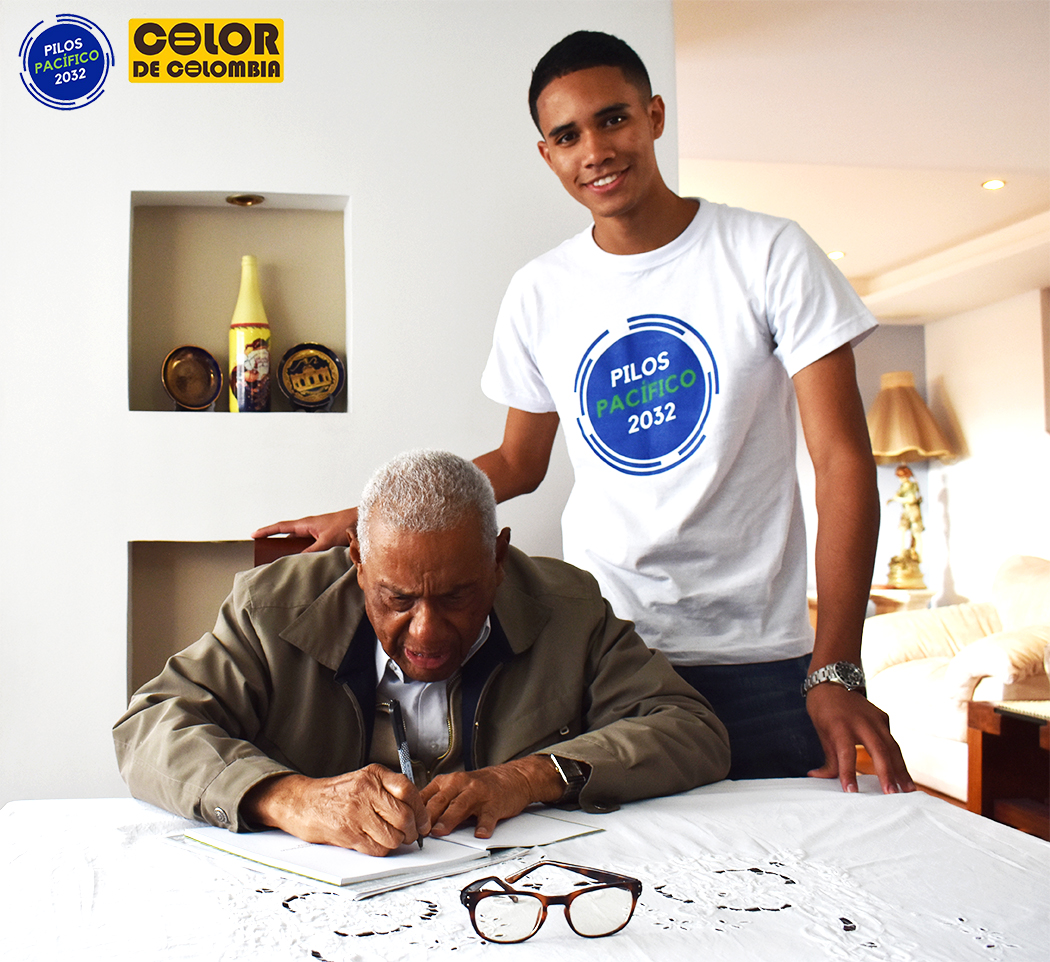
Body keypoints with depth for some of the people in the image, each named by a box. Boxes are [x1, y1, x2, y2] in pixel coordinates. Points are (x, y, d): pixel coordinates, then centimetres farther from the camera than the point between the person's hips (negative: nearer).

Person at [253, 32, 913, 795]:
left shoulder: (771, 254, -5)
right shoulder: (539, 293, 4)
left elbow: (843, 460, -8)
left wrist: (837, 670, -17)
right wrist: (363, 517, 7)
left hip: (757, 659, -1)